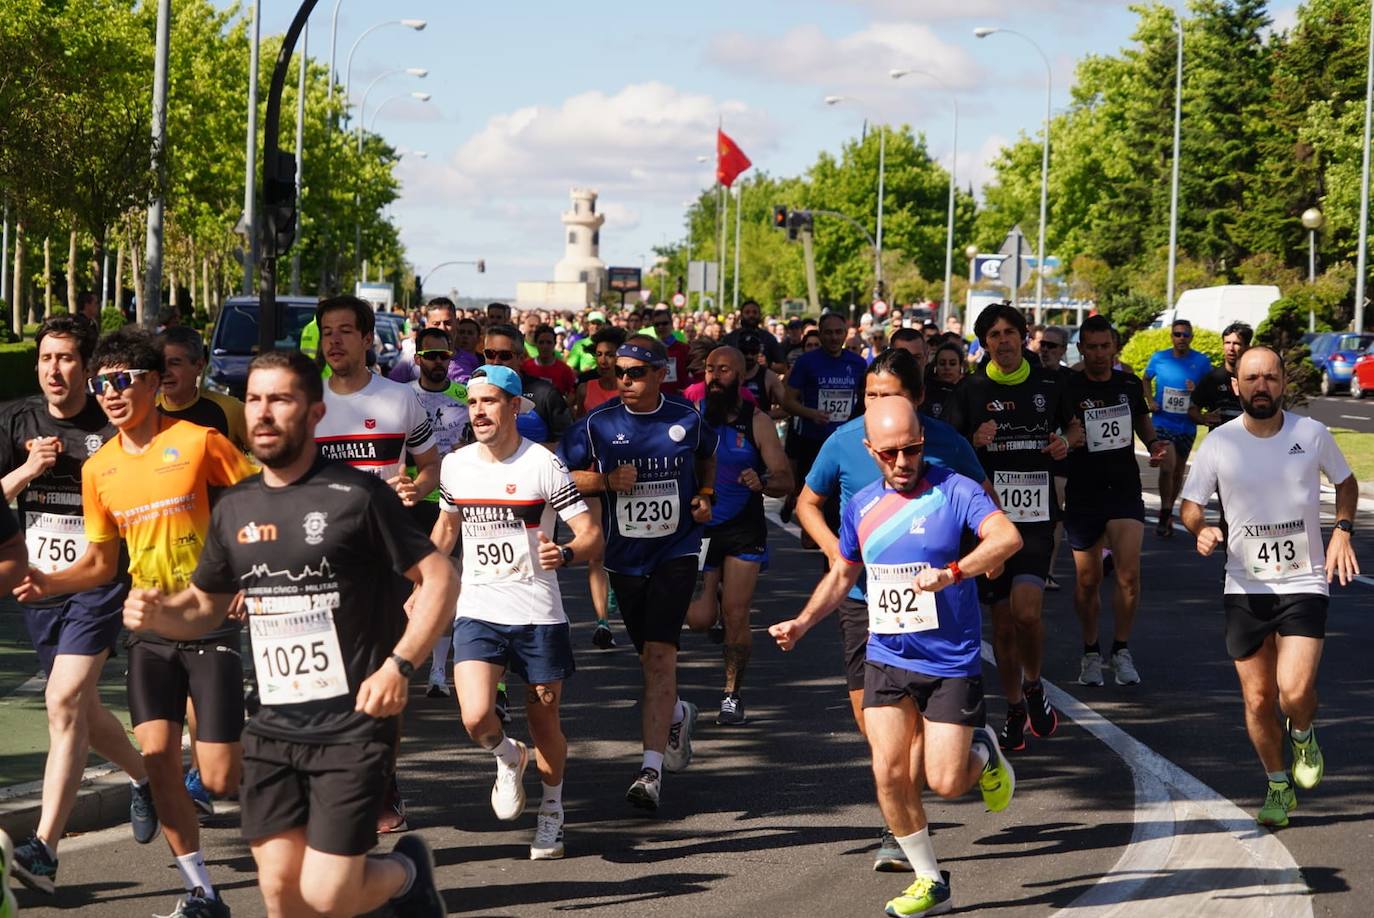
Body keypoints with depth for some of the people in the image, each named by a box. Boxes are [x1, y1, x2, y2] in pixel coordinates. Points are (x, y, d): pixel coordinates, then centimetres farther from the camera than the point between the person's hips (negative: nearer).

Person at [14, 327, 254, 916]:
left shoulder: (197, 442, -10)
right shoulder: (99, 468, 5)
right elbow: (101, 562, 13)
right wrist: (49, 583, -4)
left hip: (211, 625, -4)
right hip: (151, 629, 4)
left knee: (219, 779, -7)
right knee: (157, 757, -7)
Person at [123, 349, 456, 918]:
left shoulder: (356, 496, -9)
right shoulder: (235, 508, 8)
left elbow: (439, 579, -6)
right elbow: (204, 607, 20)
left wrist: (398, 665, -17)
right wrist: (155, 613, -2)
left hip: (351, 728, -5)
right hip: (272, 729, 5)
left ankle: (406, 871, 25)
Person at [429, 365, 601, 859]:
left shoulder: (544, 465, -9)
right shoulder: (455, 465, 4)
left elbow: (592, 536, -11)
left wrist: (564, 554, -32)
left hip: (538, 614, -2)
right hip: (477, 611, 2)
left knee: (544, 724, 8)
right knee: (476, 718, -18)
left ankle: (552, 810, 34)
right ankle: (508, 757, 17)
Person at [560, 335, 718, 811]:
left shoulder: (687, 419, -1)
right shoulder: (597, 424, -4)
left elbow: (708, 458, 20)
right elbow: (566, 476, 1)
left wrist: (705, 495, 3)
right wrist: (608, 480, -15)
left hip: (676, 552, -2)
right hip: (624, 555, 2)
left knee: (660, 653, -14)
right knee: (648, 654, 14)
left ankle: (652, 766, -16)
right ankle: (677, 714, 46)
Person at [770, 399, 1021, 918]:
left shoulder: (953, 491, -10)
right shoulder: (862, 506, 7)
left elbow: (1008, 536, -26)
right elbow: (844, 573, 23)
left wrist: (952, 573, -40)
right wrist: (803, 622, 9)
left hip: (951, 664, -4)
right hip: (886, 658, 4)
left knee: (944, 782, -7)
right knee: (889, 772, -7)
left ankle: (983, 753, 29)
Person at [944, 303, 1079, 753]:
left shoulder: (1049, 383, 6)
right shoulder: (971, 391, 1)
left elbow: (1074, 426, 23)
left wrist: (1065, 442, 1)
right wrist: (974, 442, -17)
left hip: (1037, 516, -1)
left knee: (1027, 610, -19)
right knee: (1003, 621, 6)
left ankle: (1033, 686, 8)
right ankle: (1014, 708, 25)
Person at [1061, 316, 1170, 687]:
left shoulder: (1129, 383, 5)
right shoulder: (1067, 386, -6)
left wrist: (1154, 442, 3)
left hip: (1125, 489, 2)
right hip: (1082, 493, -2)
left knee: (1129, 572, -13)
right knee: (1087, 579, 7)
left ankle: (1121, 650, 3)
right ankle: (1090, 652, 26)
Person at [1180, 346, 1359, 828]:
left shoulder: (1312, 434, -4)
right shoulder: (1218, 443, -5)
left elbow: (1346, 482, 14)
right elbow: (1190, 504, 5)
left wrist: (1342, 530, -3)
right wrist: (1201, 530, -18)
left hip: (1304, 583, -1)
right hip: (1245, 587, 1)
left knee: (1295, 690, -18)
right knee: (1258, 701, 5)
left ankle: (1303, 735, 18)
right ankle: (1278, 785, 28)